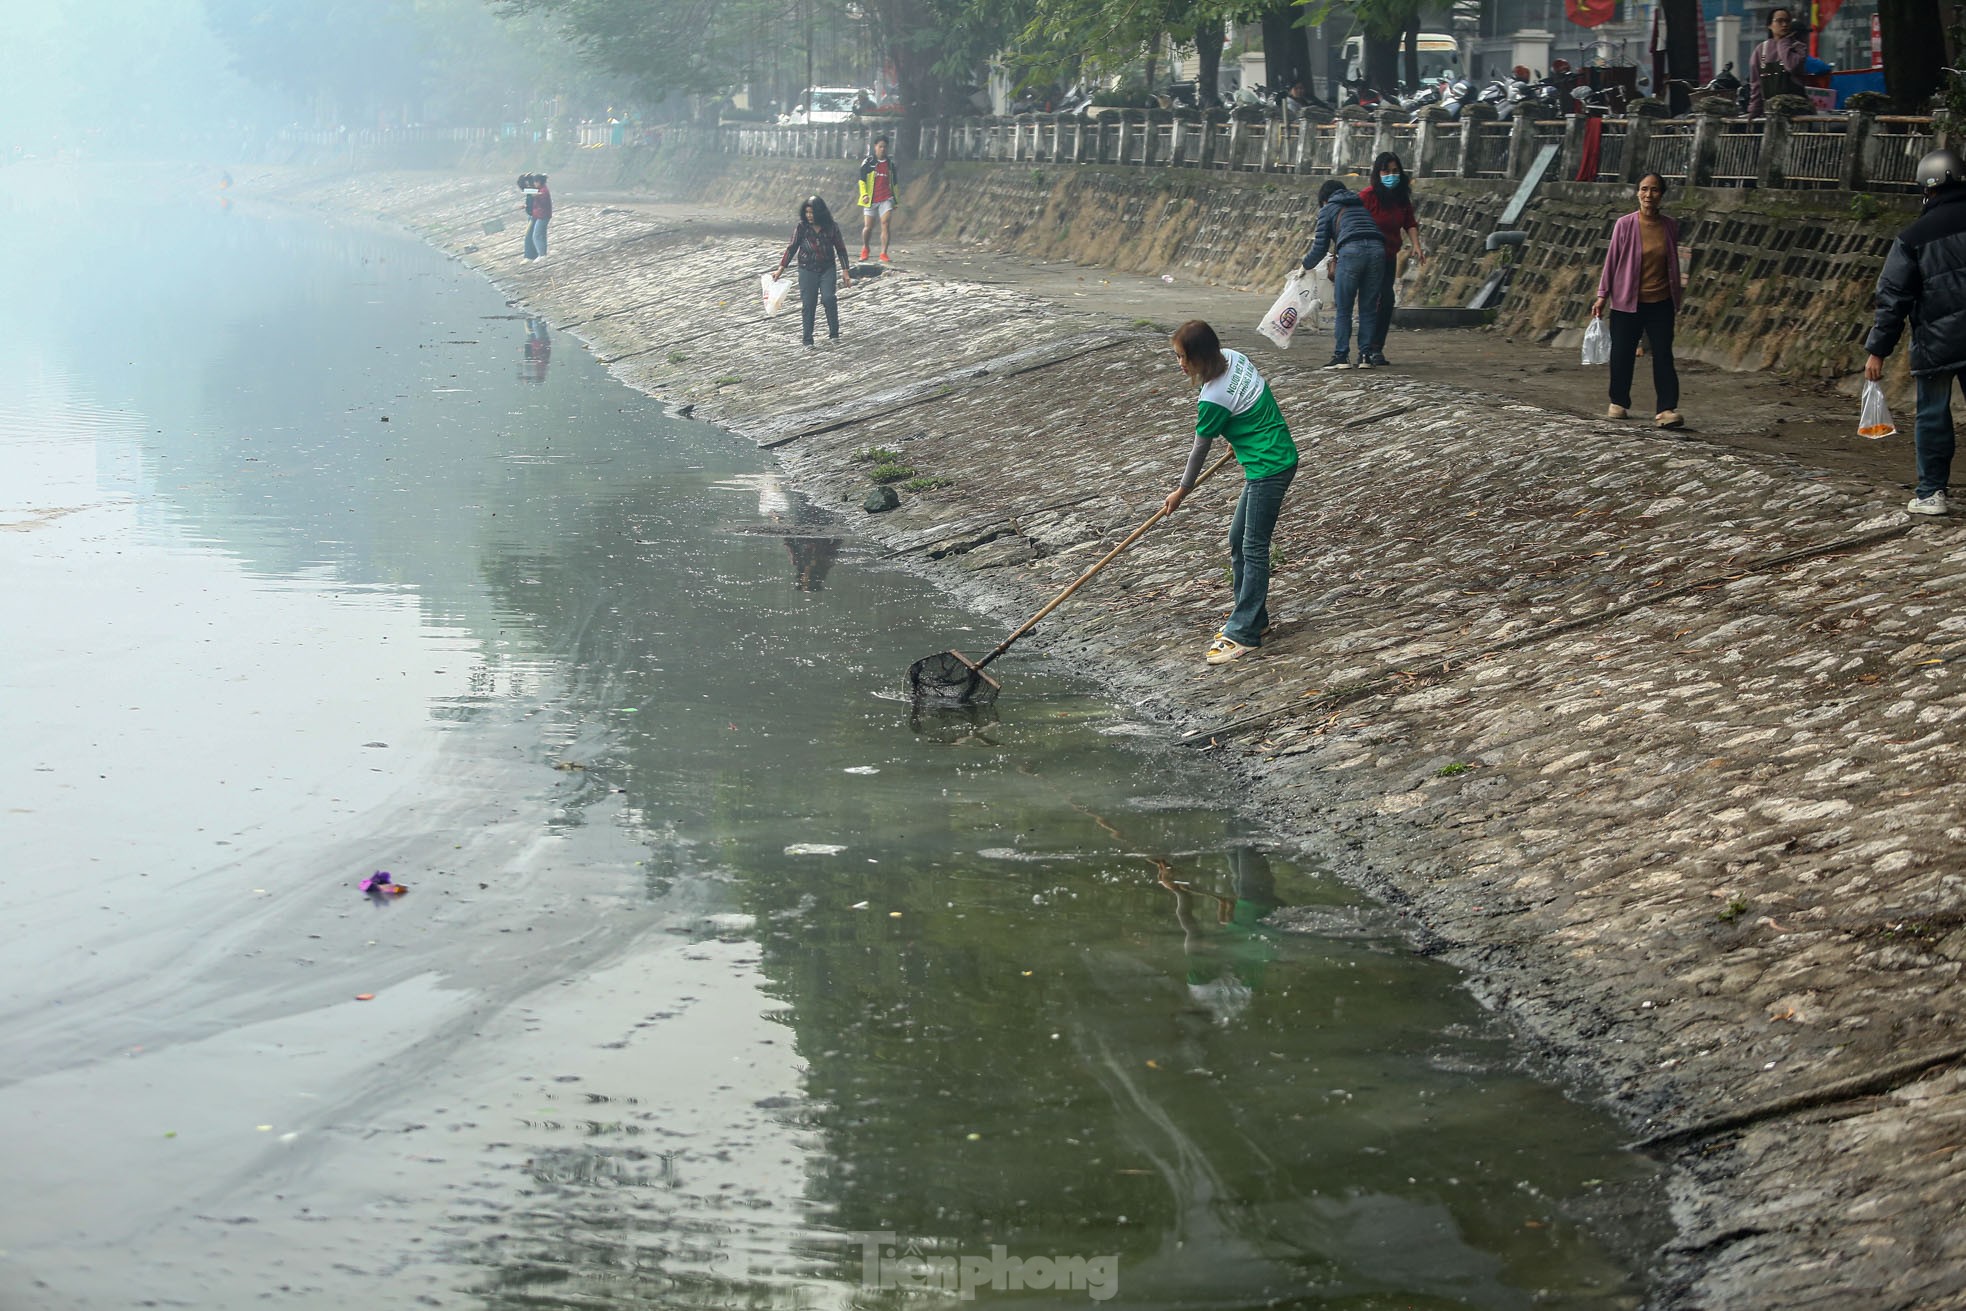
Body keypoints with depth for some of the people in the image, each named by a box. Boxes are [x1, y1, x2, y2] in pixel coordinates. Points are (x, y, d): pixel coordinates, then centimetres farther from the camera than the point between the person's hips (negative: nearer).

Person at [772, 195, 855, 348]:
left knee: (829, 298, -17)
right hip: (807, 270, 0)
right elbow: (792, 248, 2)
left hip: (827, 269, 0)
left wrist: (846, 271, 1)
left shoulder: (831, 227, -5)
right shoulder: (801, 228, -5)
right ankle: (807, 339, 4)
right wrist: (781, 269, 0)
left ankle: (833, 333, -2)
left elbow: (841, 249, 2)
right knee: (808, 303, -3)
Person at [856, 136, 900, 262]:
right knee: (868, 227, 1)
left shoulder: (890, 163, 11)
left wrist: (896, 201, 19)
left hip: (886, 200, 2)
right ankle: (865, 248, 29)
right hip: (871, 200, -2)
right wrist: (864, 194, -15)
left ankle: (884, 254, -13)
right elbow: (862, 180, 0)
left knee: (885, 224, -13)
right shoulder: (868, 163, 1)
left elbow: (895, 183, 19)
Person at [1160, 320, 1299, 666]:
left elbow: (1200, 449, -9)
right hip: (1275, 457, 10)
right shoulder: (1234, 357, 0)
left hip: (1269, 468, -10)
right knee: (1238, 540, 15)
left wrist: (1182, 491, 6)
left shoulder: (1214, 400, -23)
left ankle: (1243, 633, -5)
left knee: (1254, 548, -7)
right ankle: (1253, 618, 23)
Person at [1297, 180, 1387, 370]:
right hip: (1377, 249, 4)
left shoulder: (1328, 210, 19)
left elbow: (1320, 248, 14)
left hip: (1351, 250, -4)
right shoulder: (1361, 205, 33)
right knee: (1368, 308, 10)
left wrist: (1306, 265, 33)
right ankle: (1365, 355, 8)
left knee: (1343, 309, 4)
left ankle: (1341, 356, 2)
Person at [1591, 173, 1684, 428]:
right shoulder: (1624, 225, -6)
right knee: (1622, 355, 6)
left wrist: (1676, 301, 16)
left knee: (1663, 356, -6)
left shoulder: (1670, 227, 2)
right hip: (1627, 302, -1)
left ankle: (1667, 409, -9)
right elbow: (1611, 260, -1)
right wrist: (1602, 295, -2)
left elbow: (1673, 264, 12)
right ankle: (1619, 403, 24)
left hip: (1661, 304, 1)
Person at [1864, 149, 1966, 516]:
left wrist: (1878, 350, 0)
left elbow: (1893, 298, -4)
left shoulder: (1913, 237, -5)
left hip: (1936, 342, -2)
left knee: (1932, 415, 6)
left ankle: (1931, 492, 9)